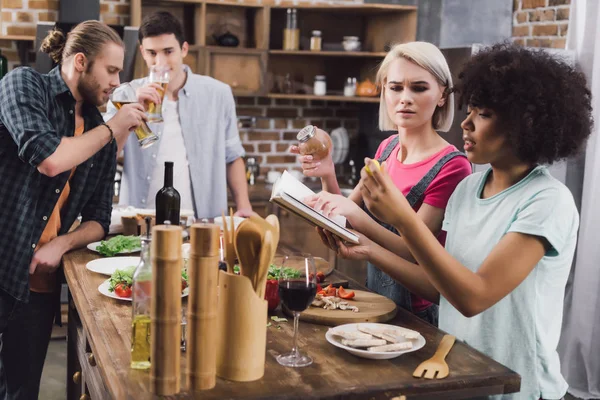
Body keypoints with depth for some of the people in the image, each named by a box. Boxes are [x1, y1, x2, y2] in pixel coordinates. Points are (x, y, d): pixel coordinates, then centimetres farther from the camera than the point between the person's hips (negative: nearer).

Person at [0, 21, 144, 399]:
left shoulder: (103, 136, 9)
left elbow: (98, 221, 11)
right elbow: (48, 159, -24)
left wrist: (61, 244, -9)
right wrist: (111, 129, -10)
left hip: (41, 282, 5)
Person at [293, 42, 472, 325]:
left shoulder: (451, 166, -18)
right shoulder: (388, 147, 1)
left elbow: (412, 251, -20)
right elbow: (344, 214, 8)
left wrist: (354, 214, -34)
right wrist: (327, 176, -11)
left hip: (417, 310, -5)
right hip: (373, 298, 5)